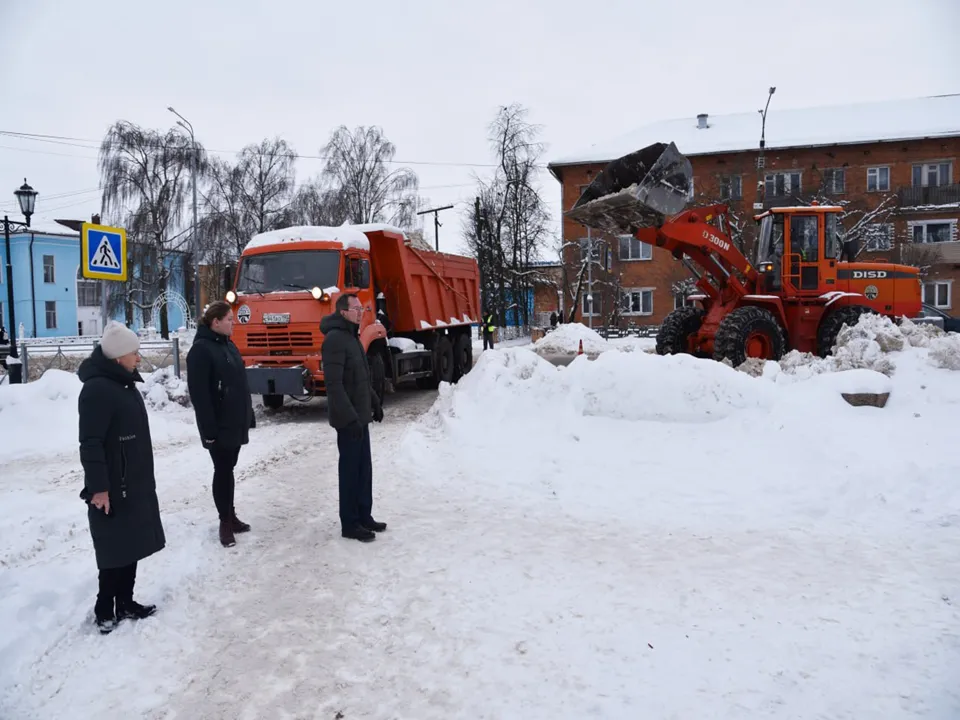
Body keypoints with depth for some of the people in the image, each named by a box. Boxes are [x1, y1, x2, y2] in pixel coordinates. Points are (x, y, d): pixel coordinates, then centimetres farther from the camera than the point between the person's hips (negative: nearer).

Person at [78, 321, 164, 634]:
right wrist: (98, 487, -23)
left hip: (134, 482, 9)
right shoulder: (97, 389, -20)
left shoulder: (123, 383, 11)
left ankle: (125, 603, 27)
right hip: (112, 488, -9)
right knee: (115, 550, 0)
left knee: (131, 545, 15)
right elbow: (90, 444, -22)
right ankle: (104, 611, 15)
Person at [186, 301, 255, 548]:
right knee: (222, 471, 1)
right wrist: (208, 428, -21)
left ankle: (231, 515, 25)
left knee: (229, 469, 15)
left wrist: (248, 416, 16)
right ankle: (225, 521, 12)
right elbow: (199, 393, -19)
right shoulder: (201, 349, -14)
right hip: (219, 425, -8)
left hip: (236, 422, 8)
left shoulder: (228, 345, 13)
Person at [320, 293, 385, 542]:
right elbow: (334, 384, -24)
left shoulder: (352, 336, 14)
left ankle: (364, 516, 25)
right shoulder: (335, 338, -18)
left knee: (364, 468, 15)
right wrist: (350, 417, -26)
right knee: (350, 470, 0)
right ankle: (349, 524, 11)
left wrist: (375, 402, 20)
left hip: (360, 415, 9)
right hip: (349, 418, -9)